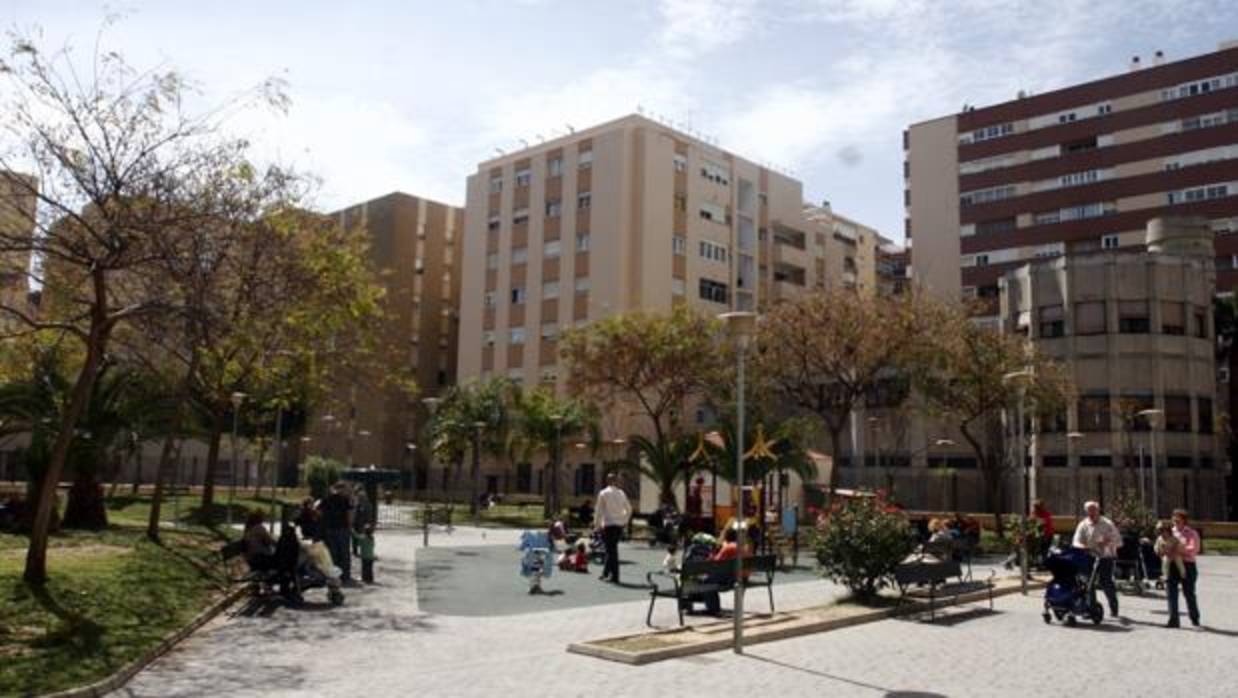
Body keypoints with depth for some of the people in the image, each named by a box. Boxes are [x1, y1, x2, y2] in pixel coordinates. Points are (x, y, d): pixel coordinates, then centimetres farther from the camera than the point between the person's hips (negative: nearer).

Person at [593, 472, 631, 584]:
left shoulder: (603, 493, -4)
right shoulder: (621, 493, 9)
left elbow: (598, 510, -4)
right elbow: (629, 509, 17)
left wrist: (596, 524, 3)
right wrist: (624, 521, 26)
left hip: (608, 525, -4)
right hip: (619, 525, 4)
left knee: (611, 550, -1)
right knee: (611, 549, 14)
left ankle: (615, 576, -2)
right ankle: (606, 573, 20)